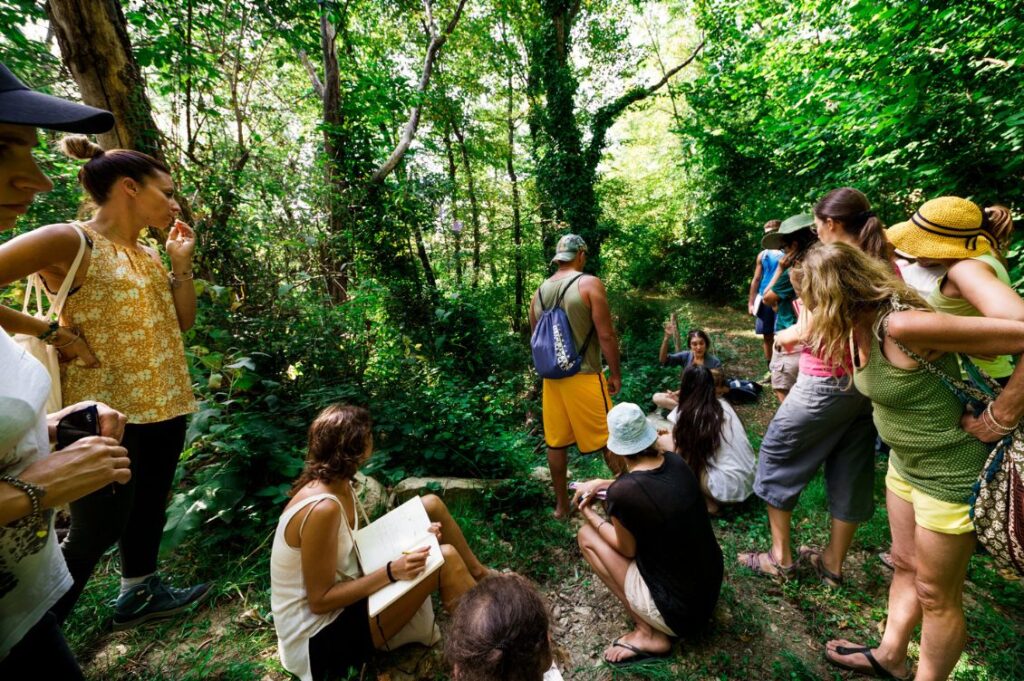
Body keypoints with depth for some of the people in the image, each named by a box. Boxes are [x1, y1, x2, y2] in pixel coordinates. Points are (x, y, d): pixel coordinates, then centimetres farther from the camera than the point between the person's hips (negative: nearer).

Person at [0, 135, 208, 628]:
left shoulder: (146, 254, 10)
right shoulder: (69, 242, -13)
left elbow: (182, 322, 10)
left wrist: (181, 261, 3)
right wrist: (55, 333, -15)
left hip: (161, 404, 7)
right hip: (106, 408, -7)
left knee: (148, 507, 20)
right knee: (97, 529, 5)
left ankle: (139, 594, 39)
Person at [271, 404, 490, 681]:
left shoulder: (338, 485, -3)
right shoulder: (322, 508, -31)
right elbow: (319, 601, -23)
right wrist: (392, 571, -27)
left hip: (341, 600, 9)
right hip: (322, 635, -9)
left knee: (431, 505, 2)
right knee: (445, 559, -23)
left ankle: (481, 577, 18)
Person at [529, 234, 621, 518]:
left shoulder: (539, 292, 8)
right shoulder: (589, 283, -9)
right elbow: (606, 336, -12)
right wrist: (615, 373, -2)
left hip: (552, 377, 6)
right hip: (584, 376, -6)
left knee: (555, 442, 13)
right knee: (609, 440, 8)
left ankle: (561, 505, 26)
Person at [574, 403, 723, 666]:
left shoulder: (621, 492, -27)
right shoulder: (676, 462, -8)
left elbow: (627, 549, -8)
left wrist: (589, 515, 4)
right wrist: (600, 484, 12)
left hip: (679, 609, -6)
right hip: (712, 587, 7)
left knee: (587, 536, 3)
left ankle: (650, 635, 5)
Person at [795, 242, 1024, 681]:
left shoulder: (903, 326, -31)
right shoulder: (859, 326, -5)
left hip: (950, 475, -8)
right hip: (905, 465, 8)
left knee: (935, 594, 13)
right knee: (905, 565, 24)